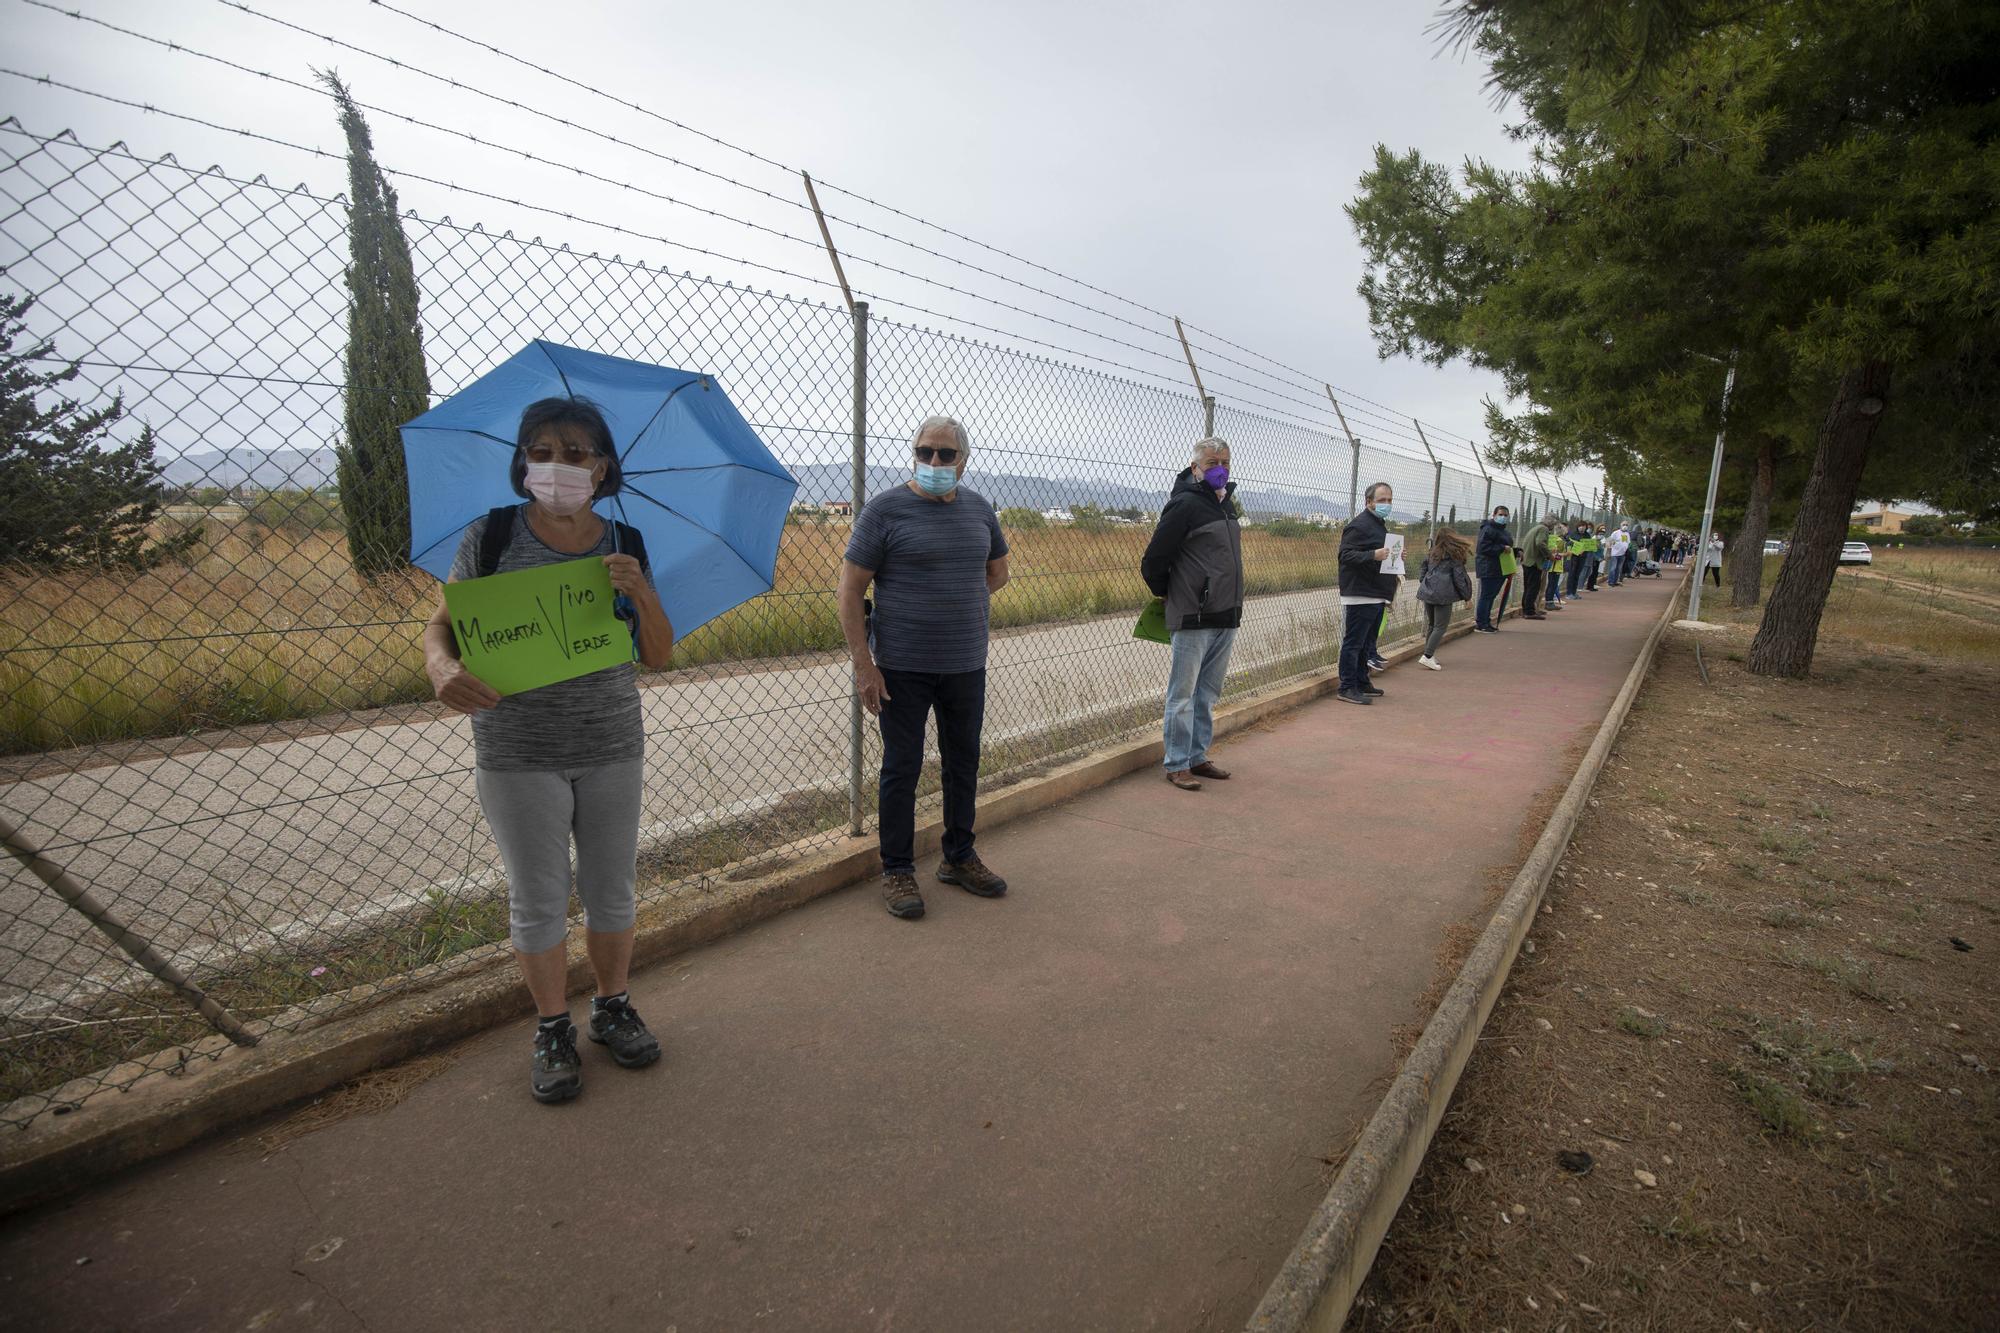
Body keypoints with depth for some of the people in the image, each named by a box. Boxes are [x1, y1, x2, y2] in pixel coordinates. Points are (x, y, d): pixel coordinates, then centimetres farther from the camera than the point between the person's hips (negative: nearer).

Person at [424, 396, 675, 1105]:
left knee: (612, 891, 14)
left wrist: (642, 593, -17)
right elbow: (441, 625, -1)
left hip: (612, 750, 2)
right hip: (517, 753, -2)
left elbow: (660, 654, 1)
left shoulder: (626, 546, 2)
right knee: (538, 900, 9)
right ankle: (552, 1031, 29)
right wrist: (443, 668, -23)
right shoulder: (490, 538, -3)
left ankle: (612, 1008, 35)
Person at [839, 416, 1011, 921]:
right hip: (903, 669, -5)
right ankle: (897, 871, 20)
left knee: (964, 764, 15)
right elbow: (850, 589, -9)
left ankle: (959, 857, 33)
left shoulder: (978, 508, 7)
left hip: (966, 666, 5)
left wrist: (965, 601, 6)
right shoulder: (886, 509, -8)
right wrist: (863, 664, -14)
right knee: (902, 769, 4)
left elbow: (998, 570, 22)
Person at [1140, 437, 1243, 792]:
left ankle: (1197, 757, 25)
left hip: (1226, 619, 8)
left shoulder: (1226, 502, 14)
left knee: (1208, 694, 14)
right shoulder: (1186, 504, -12)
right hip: (1194, 619, -8)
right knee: (1183, 694, 0)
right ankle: (1177, 765, 8)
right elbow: (1152, 561, -11)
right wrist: (1168, 595, 4)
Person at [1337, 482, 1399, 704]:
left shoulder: (1380, 524, 21)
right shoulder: (1359, 525, -12)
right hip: (1360, 596, -10)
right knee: (1354, 642, -7)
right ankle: (1347, 688, -4)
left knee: (1367, 643, 16)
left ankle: (1362, 683, 25)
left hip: (1376, 596, 10)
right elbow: (1346, 555, -21)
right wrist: (1374, 555, -33)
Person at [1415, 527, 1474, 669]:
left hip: (1427, 592, 6)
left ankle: (1430, 654, 20)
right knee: (1441, 626, -3)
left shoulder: (1432, 553, 14)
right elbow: (1459, 577, -2)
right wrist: (1467, 596, 6)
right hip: (1443, 594, -6)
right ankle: (1427, 656, -13)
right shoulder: (1454, 556, -1)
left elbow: (1422, 571, 17)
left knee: (1431, 624, 17)